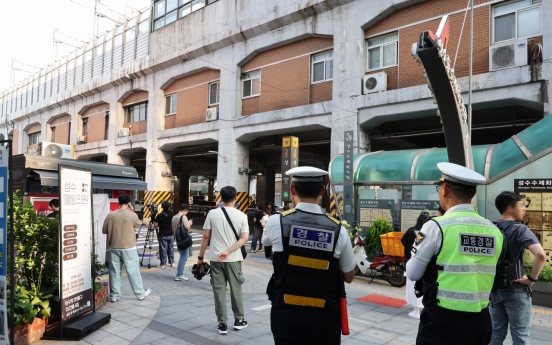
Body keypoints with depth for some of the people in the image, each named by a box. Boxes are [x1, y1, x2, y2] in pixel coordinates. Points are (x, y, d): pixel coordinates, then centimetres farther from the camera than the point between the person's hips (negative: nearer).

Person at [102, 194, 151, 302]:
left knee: (114, 272, 10)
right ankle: (140, 293, 14)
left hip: (114, 248, 3)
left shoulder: (111, 215, -3)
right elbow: (138, 224, 10)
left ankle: (114, 296, 16)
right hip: (129, 248, -2)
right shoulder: (132, 215, -10)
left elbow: (104, 230, 6)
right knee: (133, 271, 5)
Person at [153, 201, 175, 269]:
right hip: (171, 234, 4)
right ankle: (172, 262, 18)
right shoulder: (171, 213, -2)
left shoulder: (159, 215, -14)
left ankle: (163, 264, 4)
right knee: (171, 248, 12)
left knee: (163, 249, 1)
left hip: (163, 235, -4)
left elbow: (155, 224, -11)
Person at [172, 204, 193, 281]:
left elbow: (173, 228, 16)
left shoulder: (174, 217, 11)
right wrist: (189, 223, 1)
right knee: (183, 257, -3)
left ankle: (180, 274, 19)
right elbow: (187, 227, -17)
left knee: (182, 256, 17)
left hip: (178, 239, 9)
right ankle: (179, 275, -3)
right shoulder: (183, 217, -14)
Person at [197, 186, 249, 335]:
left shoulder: (212, 213, -1)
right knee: (235, 289, 13)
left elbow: (206, 237, -1)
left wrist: (200, 257, 7)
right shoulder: (241, 215, -2)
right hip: (233, 259, 0)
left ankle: (222, 324, 11)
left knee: (219, 290, 7)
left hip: (215, 259, 0)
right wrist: (228, 252, -15)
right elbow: (244, 238, -12)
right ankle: (239, 320, 25)